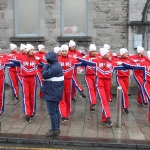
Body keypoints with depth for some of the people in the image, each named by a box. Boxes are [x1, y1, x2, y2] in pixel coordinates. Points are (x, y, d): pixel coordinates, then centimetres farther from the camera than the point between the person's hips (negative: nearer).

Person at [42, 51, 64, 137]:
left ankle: (55, 130, 4)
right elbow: (49, 75, 14)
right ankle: (57, 128, 27)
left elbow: (44, 75, -20)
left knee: (52, 112, -3)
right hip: (55, 92, 11)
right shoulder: (56, 66, 12)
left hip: (52, 93, -11)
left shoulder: (54, 67, -22)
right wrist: (47, 66, 1)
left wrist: (45, 66, -8)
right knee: (56, 110, 17)